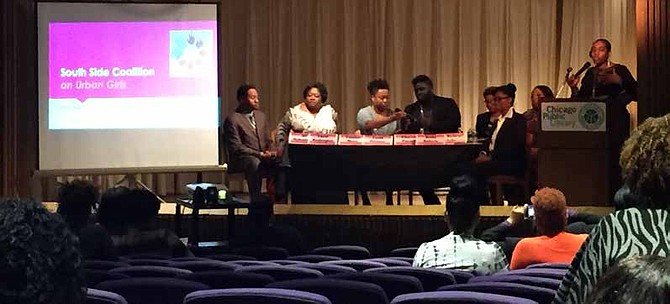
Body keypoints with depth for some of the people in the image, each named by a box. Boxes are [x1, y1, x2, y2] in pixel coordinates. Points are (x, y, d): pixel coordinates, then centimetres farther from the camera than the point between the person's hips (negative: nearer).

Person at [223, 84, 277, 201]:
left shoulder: (261, 116, 18)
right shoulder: (232, 119, -4)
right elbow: (236, 147, -11)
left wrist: (270, 152, -2)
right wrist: (259, 154, -18)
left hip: (264, 157, 6)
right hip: (241, 159, -6)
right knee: (255, 163, -40)